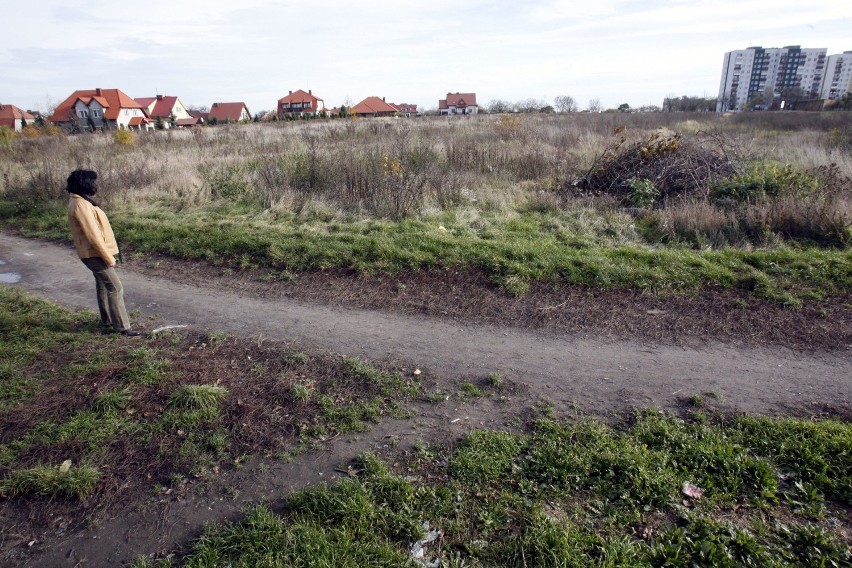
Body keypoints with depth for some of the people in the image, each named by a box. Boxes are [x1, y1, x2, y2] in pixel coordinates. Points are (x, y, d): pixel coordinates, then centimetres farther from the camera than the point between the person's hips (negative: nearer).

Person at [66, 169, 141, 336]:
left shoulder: (81, 201, 11)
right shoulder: (80, 205, -22)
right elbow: (92, 234, -25)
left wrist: (107, 254, 18)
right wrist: (108, 257, -20)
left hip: (95, 253, 11)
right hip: (95, 254, -11)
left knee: (103, 286, 19)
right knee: (115, 288, -8)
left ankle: (107, 320, 31)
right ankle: (122, 326, -4)